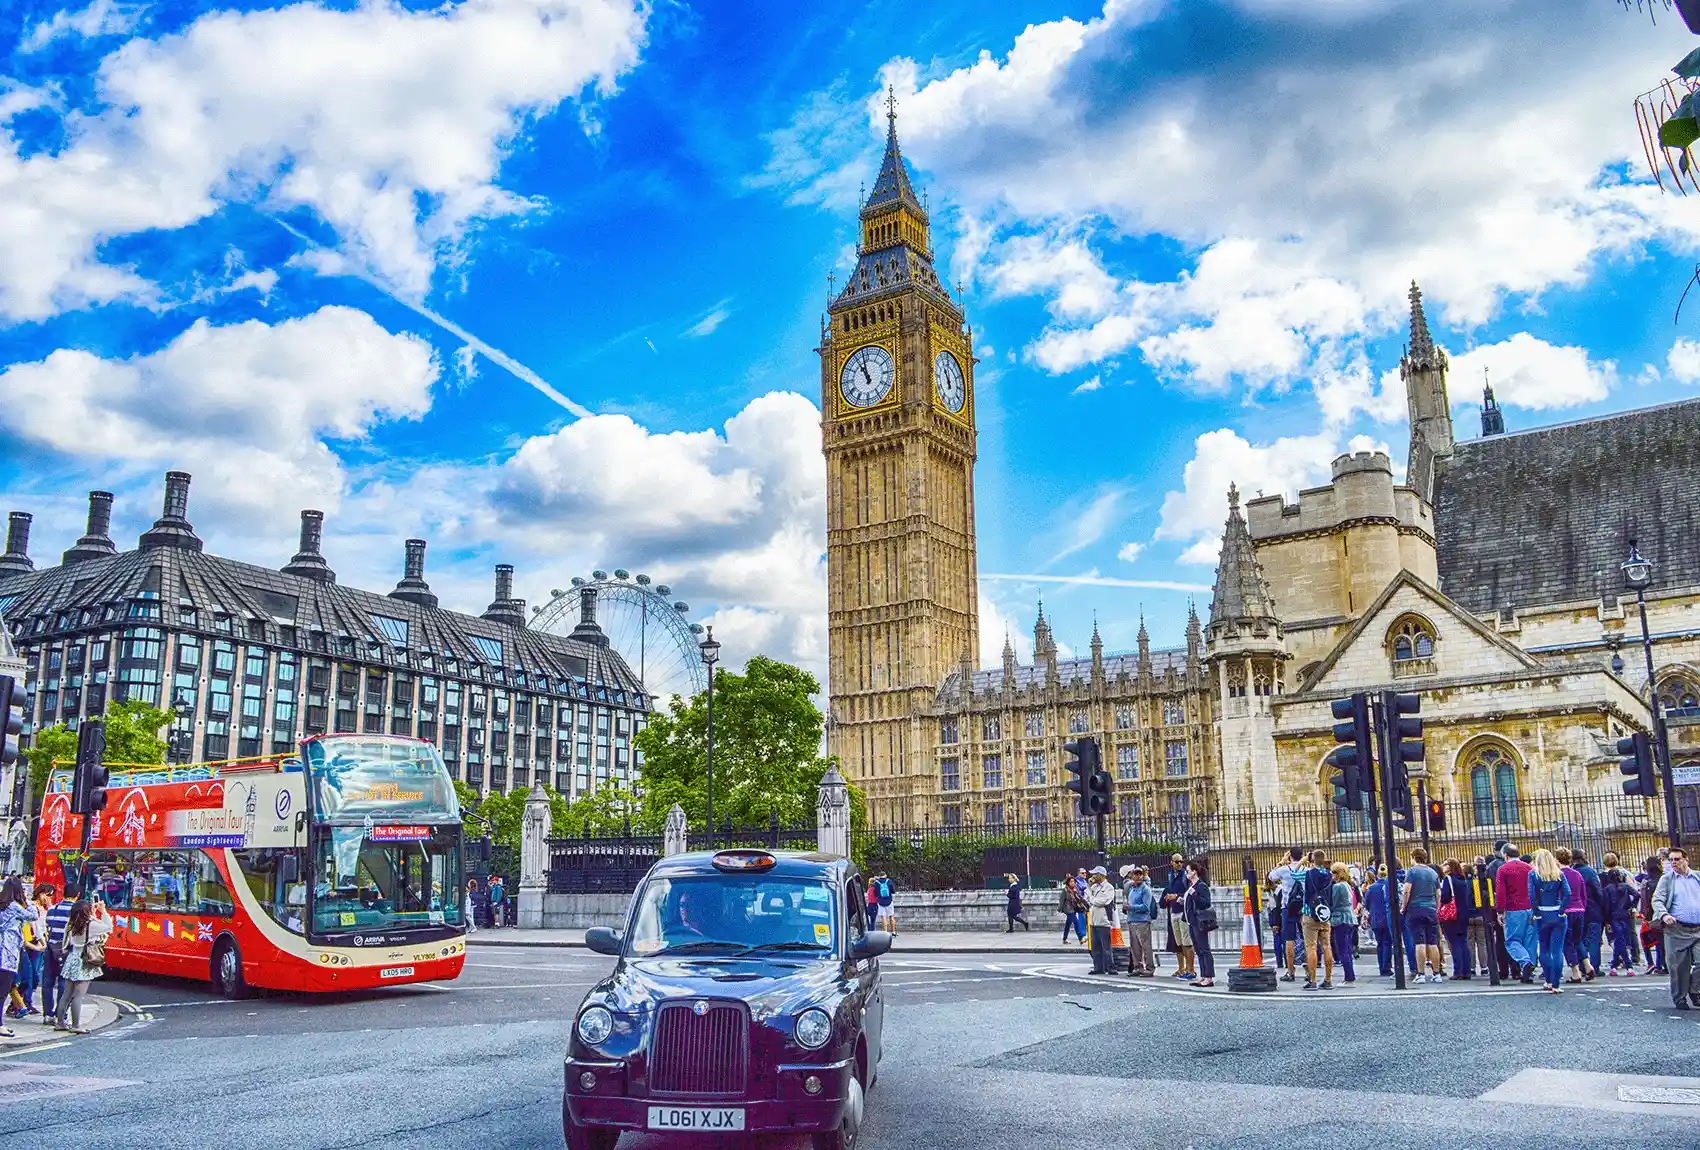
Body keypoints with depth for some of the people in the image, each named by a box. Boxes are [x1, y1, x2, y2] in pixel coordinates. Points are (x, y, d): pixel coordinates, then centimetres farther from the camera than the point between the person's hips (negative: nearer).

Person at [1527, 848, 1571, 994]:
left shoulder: (1533, 874, -1)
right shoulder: (1559, 874, 5)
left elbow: (1532, 895, -10)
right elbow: (1567, 893, -8)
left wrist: (1535, 913, -2)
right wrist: (1561, 910, -3)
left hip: (1542, 915, -1)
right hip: (1558, 915, 1)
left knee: (1544, 949, 14)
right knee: (1557, 950, 1)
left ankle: (1548, 981, 15)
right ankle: (1555, 984, -4)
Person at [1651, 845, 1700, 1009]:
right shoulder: (1667, 879, 5)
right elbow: (1657, 900, -3)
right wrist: (1664, 915, -22)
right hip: (1677, 930, -2)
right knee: (1679, 966, 1)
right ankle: (1679, 998, 14)